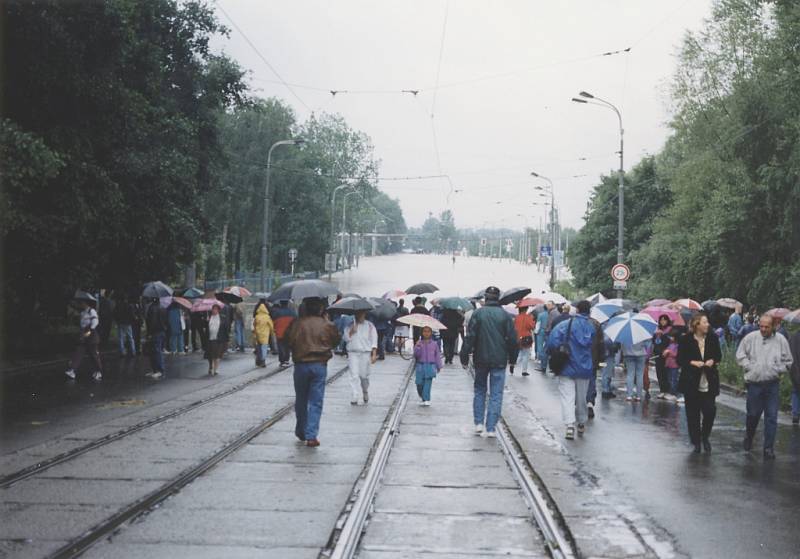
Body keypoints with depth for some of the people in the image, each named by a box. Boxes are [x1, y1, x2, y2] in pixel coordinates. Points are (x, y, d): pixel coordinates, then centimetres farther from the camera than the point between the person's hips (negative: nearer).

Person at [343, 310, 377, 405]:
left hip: (365, 353, 0)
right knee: (354, 376, -8)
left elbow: (374, 341, 3)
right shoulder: (350, 325, 8)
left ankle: (365, 393, 33)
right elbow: (346, 338, 3)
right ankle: (354, 398, -8)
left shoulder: (370, 326, 5)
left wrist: (374, 354, -5)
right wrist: (351, 332, -13)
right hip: (353, 353, 0)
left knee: (364, 376, 4)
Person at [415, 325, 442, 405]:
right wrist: (417, 347, -22)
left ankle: (426, 400, -11)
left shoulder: (434, 344, 5)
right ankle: (422, 398, 23)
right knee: (419, 383, 0)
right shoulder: (419, 343, 4)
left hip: (430, 366, -1)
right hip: (420, 366, 1)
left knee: (428, 383, -10)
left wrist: (439, 366, 10)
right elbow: (416, 354, -5)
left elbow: (437, 356, 10)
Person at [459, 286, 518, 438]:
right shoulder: (505, 315, -2)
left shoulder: (478, 313, -5)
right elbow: (512, 338, 1)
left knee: (479, 391, 18)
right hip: (499, 360, 0)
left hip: (481, 359, 0)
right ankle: (491, 428, -2)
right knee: (496, 394, 3)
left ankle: (478, 423, 13)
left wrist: (465, 356, 0)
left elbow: (469, 337, -7)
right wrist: (512, 358, 12)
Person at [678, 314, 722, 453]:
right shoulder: (686, 340, -7)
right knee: (693, 414, 4)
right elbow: (680, 359, -3)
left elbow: (719, 355, 13)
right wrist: (693, 362, -18)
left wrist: (712, 361, -8)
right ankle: (696, 442, 18)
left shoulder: (713, 338, 2)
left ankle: (705, 437, 20)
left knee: (710, 411, -5)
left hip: (709, 383, 2)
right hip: (691, 383, -2)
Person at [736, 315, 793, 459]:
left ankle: (769, 448, 6)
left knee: (771, 417, 0)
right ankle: (749, 436, 39)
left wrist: (777, 370, -5)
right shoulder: (750, 338, -2)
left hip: (773, 384, 0)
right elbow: (740, 355, 6)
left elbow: (787, 361, 6)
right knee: (753, 414, 10)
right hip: (754, 383, 0)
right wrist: (749, 367, -5)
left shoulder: (780, 340, -1)